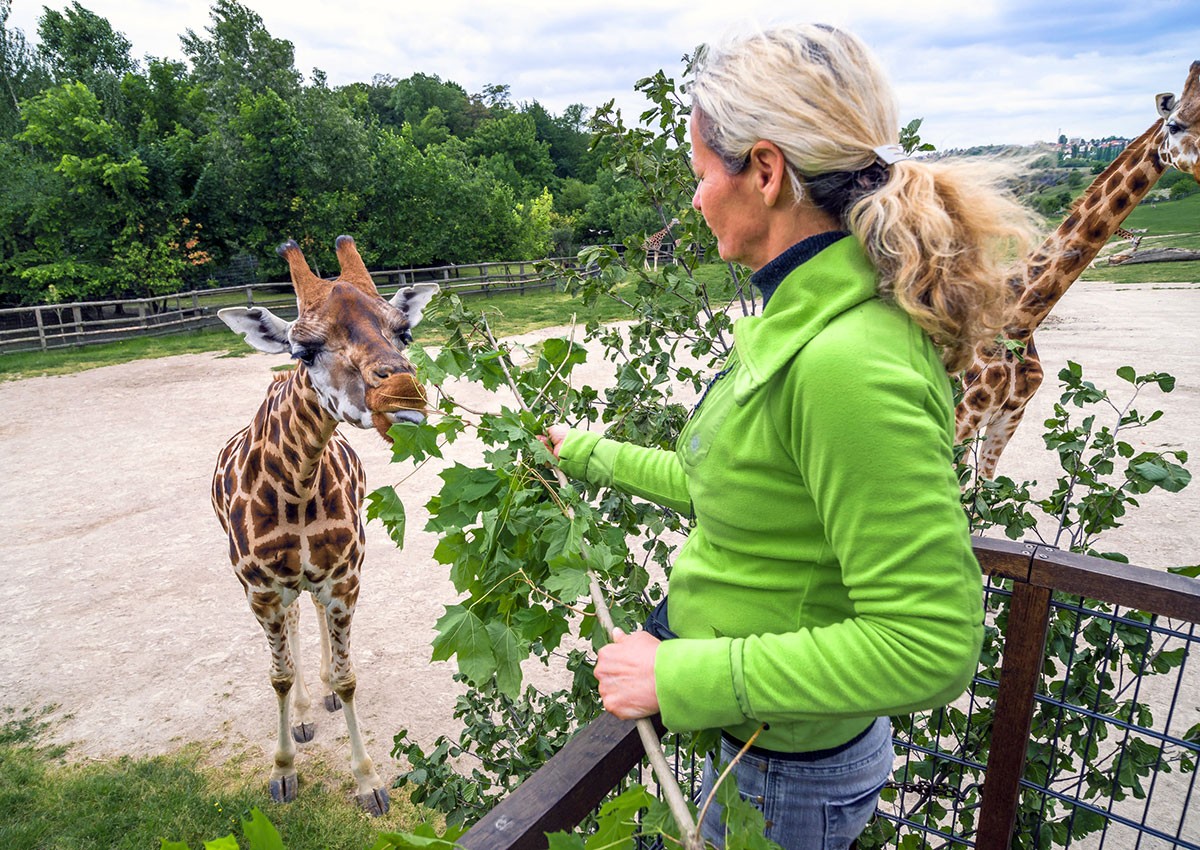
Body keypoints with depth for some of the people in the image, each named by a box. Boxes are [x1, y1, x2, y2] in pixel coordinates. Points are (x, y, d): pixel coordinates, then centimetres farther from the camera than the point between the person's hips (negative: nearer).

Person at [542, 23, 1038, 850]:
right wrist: (590, 455, 18)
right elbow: (725, 482, 10)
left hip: (786, 778, -8)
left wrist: (679, 674, -26)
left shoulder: (849, 364, -32)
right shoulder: (804, 320, -2)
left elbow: (928, 646, -30)